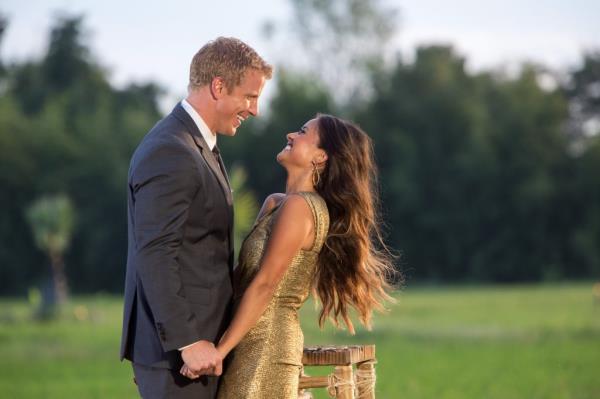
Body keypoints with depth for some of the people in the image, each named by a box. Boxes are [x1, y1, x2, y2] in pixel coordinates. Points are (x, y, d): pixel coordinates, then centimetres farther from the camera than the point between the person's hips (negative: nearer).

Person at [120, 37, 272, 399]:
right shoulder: (170, 153, -17)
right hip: (175, 346, -10)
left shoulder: (198, 146, 16)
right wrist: (188, 341, -25)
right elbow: (154, 256, -23)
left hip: (196, 340, 10)